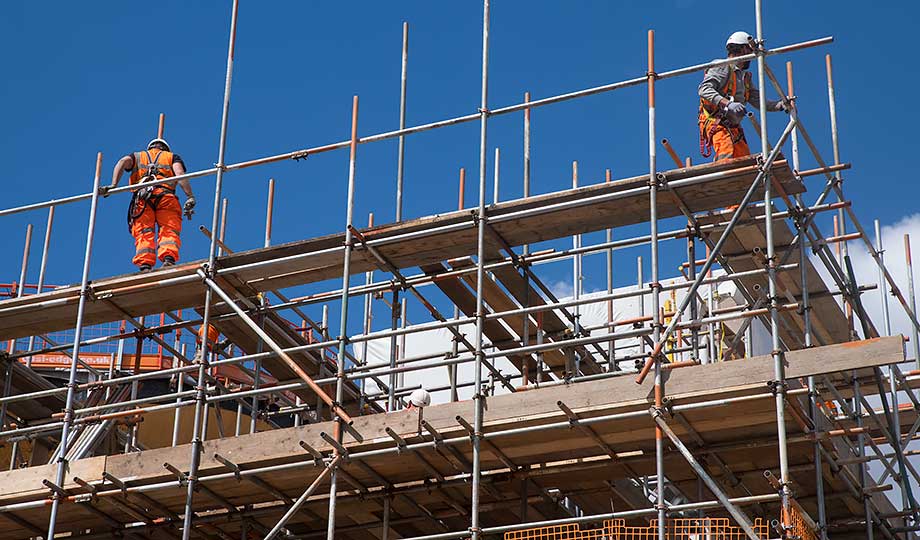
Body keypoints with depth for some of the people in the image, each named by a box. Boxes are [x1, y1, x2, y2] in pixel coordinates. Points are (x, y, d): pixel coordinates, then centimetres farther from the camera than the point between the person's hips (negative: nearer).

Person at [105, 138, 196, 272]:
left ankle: (145, 265, -30)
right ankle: (169, 259, -37)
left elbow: (123, 161, 10)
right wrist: (190, 197, -3)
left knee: (144, 234, -7)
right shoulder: (172, 156, 30)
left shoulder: (137, 156, 33)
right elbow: (179, 173, 9)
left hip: (142, 197, 1)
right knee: (169, 232, -10)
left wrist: (113, 185, -1)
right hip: (165, 196, -1)